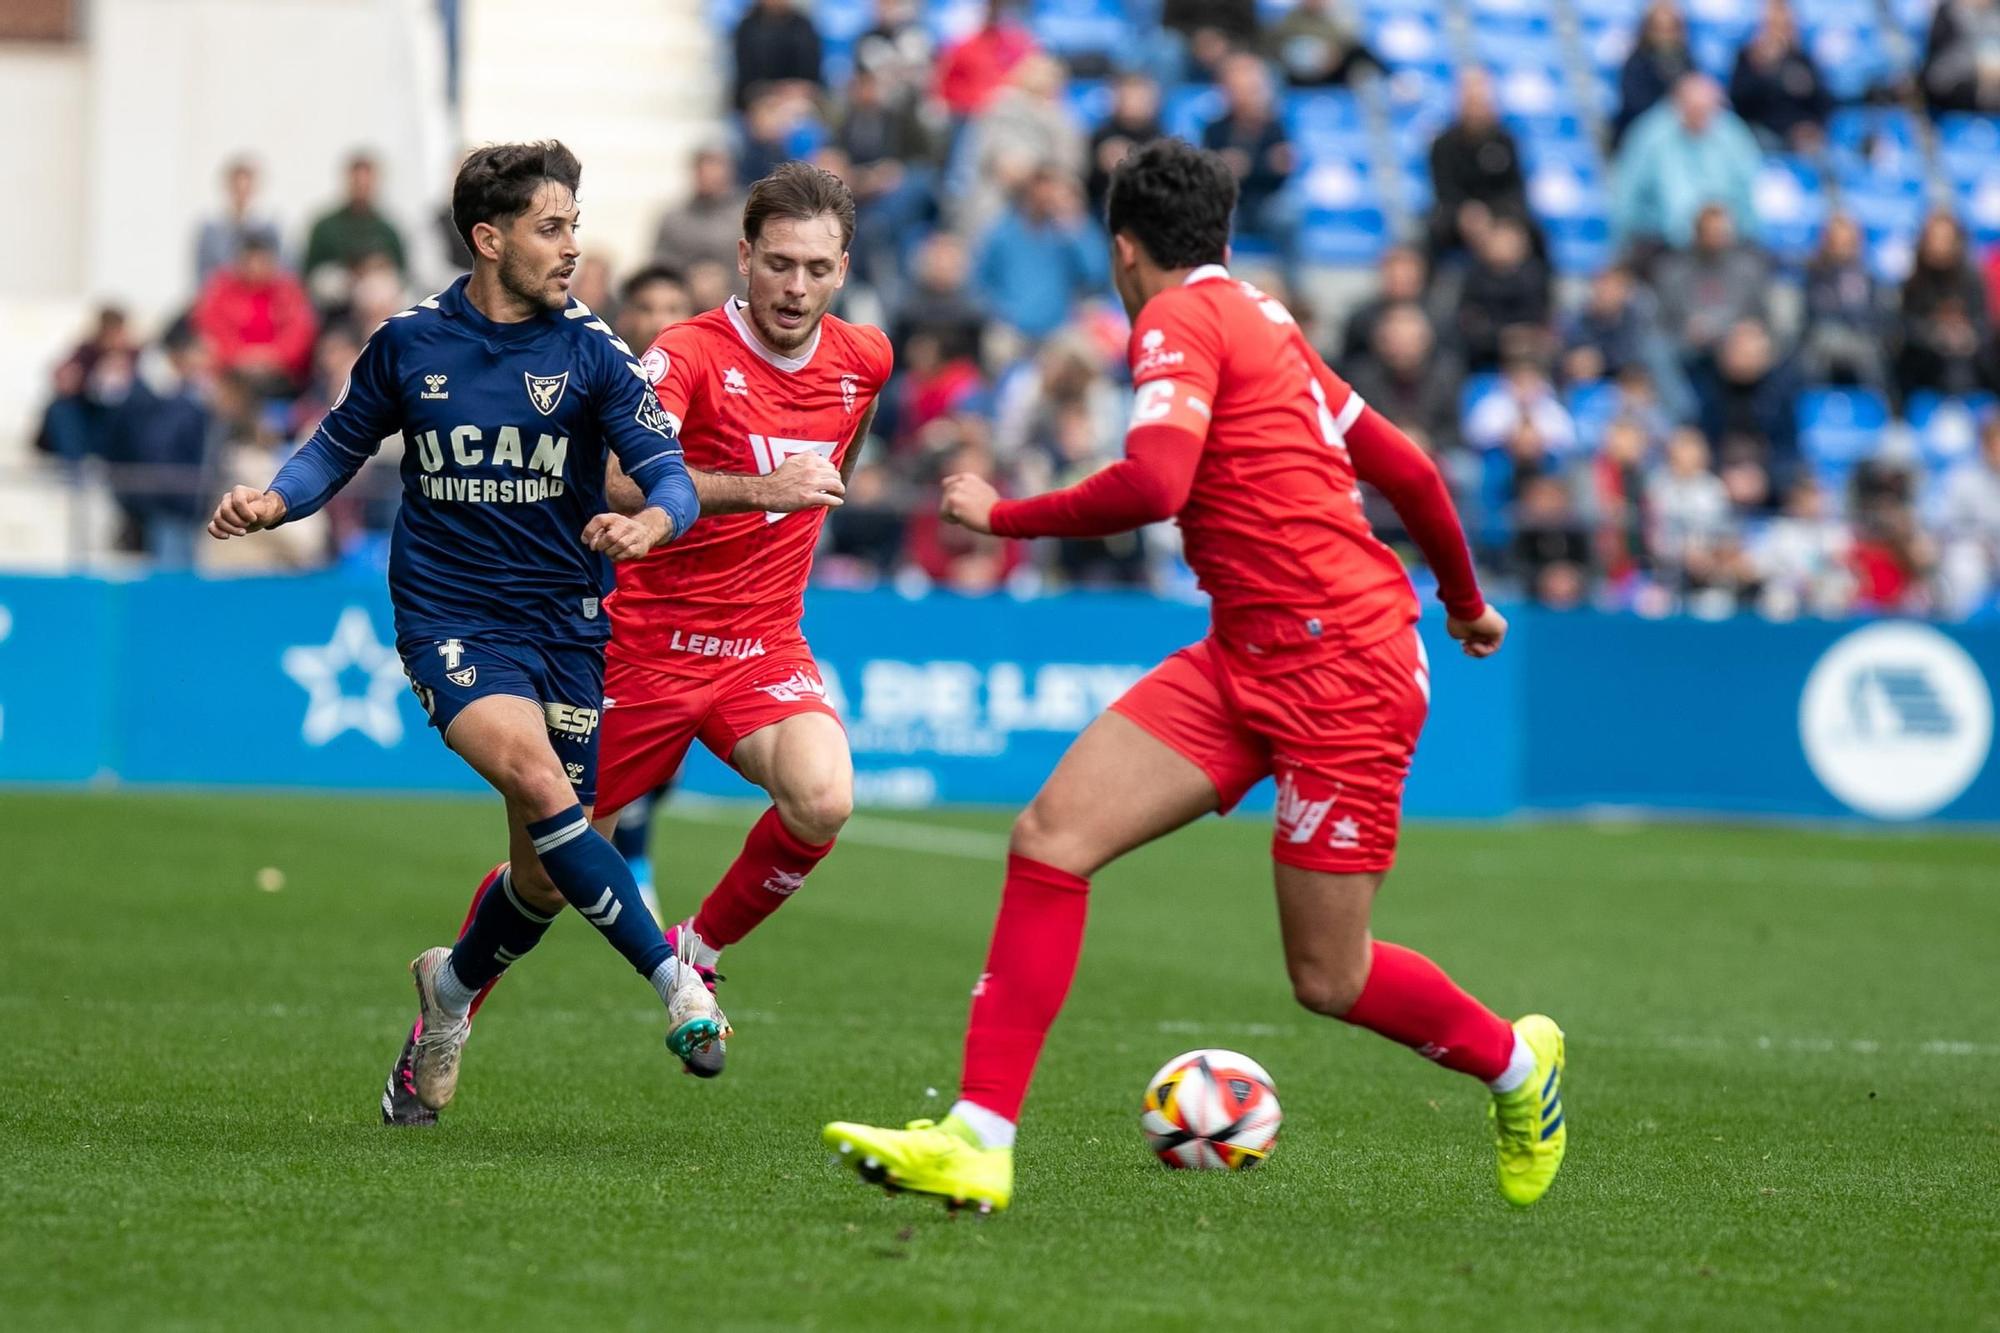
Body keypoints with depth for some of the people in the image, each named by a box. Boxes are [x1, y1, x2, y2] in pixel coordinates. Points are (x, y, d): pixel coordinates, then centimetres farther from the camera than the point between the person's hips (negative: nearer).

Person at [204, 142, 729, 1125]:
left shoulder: (590, 351, -3)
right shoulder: (409, 342, 0)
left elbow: (670, 472, -9)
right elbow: (341, 445, 14)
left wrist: (649, 521, -32)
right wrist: (273, 502, -5)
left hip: (565, 621, 2)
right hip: (449, 617, -1)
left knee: (545, 876, 3)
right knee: (535, 778, -29)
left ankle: (452, 990, 35)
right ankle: (674, 980, -26)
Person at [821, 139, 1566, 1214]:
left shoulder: (1181, 319, -8)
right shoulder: (1266, 325, 18)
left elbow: (1152, 486, -24)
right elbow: (1406, 468, 25)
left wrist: (1001, 515, -10)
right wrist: (1465, 600, 40)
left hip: (1341, 665, -9)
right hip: (1245, 659, 9)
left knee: (1328, 979, 0)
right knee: (1049, 838, -7)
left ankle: (1515, 1062, 29)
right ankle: (978, 1142, -11)